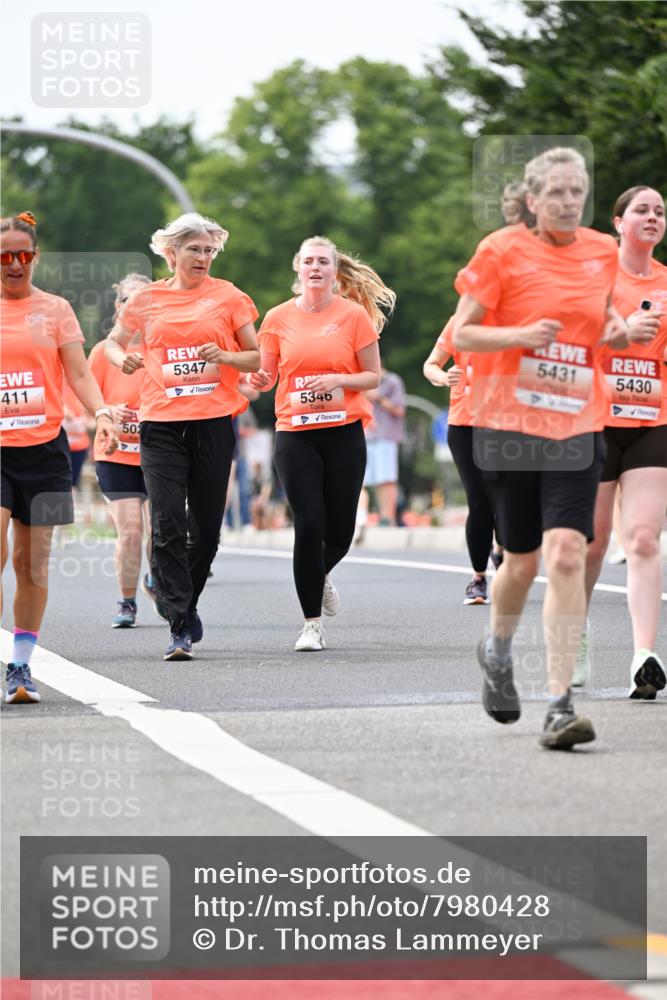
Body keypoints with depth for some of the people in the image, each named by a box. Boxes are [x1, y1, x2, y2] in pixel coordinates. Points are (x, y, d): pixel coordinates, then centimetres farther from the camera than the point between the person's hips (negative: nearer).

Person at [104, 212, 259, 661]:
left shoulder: (228, 296, 6)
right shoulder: (146, 300, 8)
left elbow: (257, 357, 8)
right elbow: (114, 341, 23)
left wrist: (223, 355, -12)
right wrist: (123, 358, 0)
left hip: (213, 422, 0)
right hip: (161, 424, 0)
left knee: (206, 527, 6)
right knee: (167, 525, -11)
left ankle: (187, 603, 31)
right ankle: (181, 627, -11)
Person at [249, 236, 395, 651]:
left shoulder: (354, 314, 0)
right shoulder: (278, 318, 4)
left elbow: (374, 376, 2)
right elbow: (267, 375, 10)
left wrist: (336, 380, -15)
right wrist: (260, 381, -13)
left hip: (344, 433, 0)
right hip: (295, 434, 0)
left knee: (340, 529, 3)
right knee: (309, 525, -9)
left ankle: (321, 575, 40)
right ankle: (312, 624, 1)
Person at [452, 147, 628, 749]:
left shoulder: (603, 252, 8)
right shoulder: (502, 251, -3)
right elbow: (462, 334, -2)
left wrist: (614, 329, 4)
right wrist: (522, 334, -18)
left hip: (577, 426, 2)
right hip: (509, 424, -2)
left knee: (566, 554, -14)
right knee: (523, 559, 7)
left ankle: (561, 704, -15)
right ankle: (498, 649, 41)